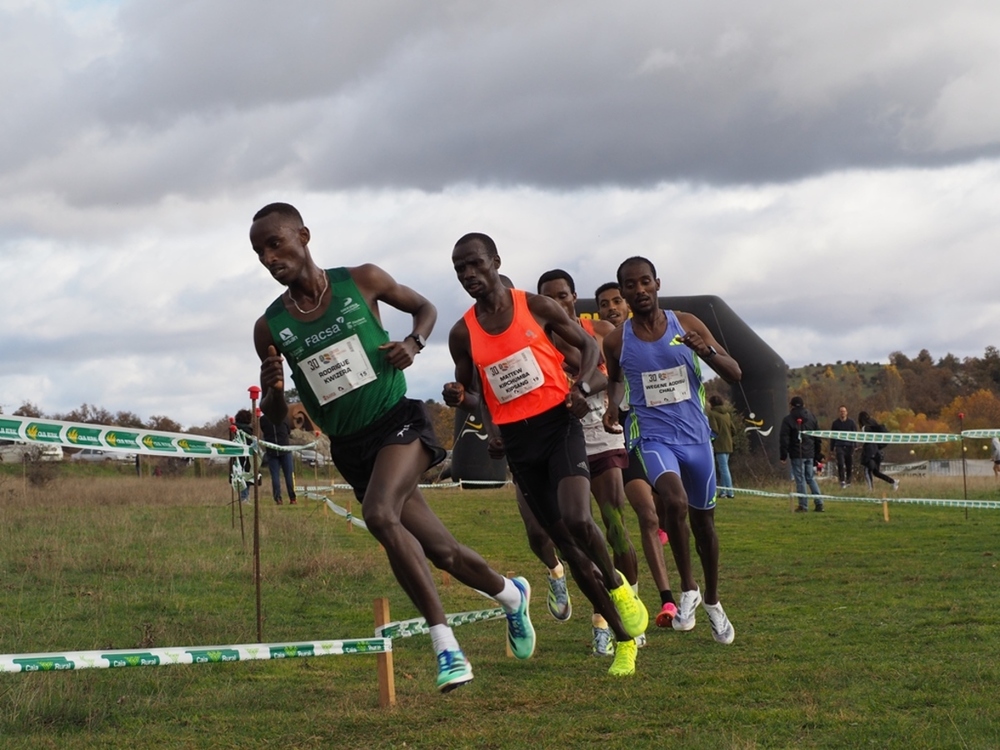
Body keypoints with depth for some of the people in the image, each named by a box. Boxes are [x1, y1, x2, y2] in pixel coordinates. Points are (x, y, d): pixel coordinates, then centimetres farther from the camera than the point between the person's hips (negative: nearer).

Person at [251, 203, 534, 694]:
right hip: (349, 448, 4)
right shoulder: (270, 328, -2)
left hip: (398, 420, -3)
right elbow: (275, 418, 6)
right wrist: (272, 390, -17)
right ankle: (510, 594, 38)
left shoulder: (362, 282, -6)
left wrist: (413, 341, -9)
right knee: (441, 552, 7)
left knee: (380, 515, -31)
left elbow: (424, 308, 13)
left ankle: (444, 643, -23)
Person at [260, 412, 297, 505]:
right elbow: (289, 431, 7)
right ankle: (292, 498, 0)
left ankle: (277, 498, -6)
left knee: (275, 475, 2)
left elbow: (262, 433, 7)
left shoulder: (262, 419, -3)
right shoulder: (284, 417, -4)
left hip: (271, 451, 0)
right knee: (289, 474, 4)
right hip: (284, 450, 0)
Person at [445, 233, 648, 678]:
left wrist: (582, 386, -10)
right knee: (565, 544, 4)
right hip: (516, 440, 3)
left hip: (558, 424, -3)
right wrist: (457, 396, -8)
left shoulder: (536, 307, -1)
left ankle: (618, 588, 4)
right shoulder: (462, 334, 4)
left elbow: (588, 345, 8)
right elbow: (468, 389, 16)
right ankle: (624, 639, 13)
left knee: (578, 521, -26)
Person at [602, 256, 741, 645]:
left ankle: (712, 601, 36)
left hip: (696, 436, 2)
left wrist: (708, 353, -21)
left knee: (703, 520, 14)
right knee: (674, 502, -30)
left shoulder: (687, 324, -3)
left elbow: (735, 374, -1)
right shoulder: (616, 341, -3)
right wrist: (612, 407, -1)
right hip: (653, 438, -2)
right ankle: (688, 589, -12)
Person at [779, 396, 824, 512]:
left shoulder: (788, 420, -5)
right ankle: (819, 503, 4)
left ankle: (803, 505, -4)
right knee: (811, 478, 13)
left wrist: (783, 455, -5)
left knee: (800, 480, -2)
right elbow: (818, 437, 15)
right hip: (810, 454, 5)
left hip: (797, 455, -5)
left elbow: (784, 439, -9)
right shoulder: (811, 417, 11)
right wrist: (817, 454, 20)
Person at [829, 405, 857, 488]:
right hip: (839, 446, -1)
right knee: (840, 463, -15)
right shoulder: (835, 423, 8)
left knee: (849, 465, 4)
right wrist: (832, 449, 11)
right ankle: (842, 481, -13)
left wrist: (855, 445, -2)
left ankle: (848, 481, 18)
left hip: (849, 446, 1)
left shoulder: (851, 422, 6)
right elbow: (832, 436, 13)